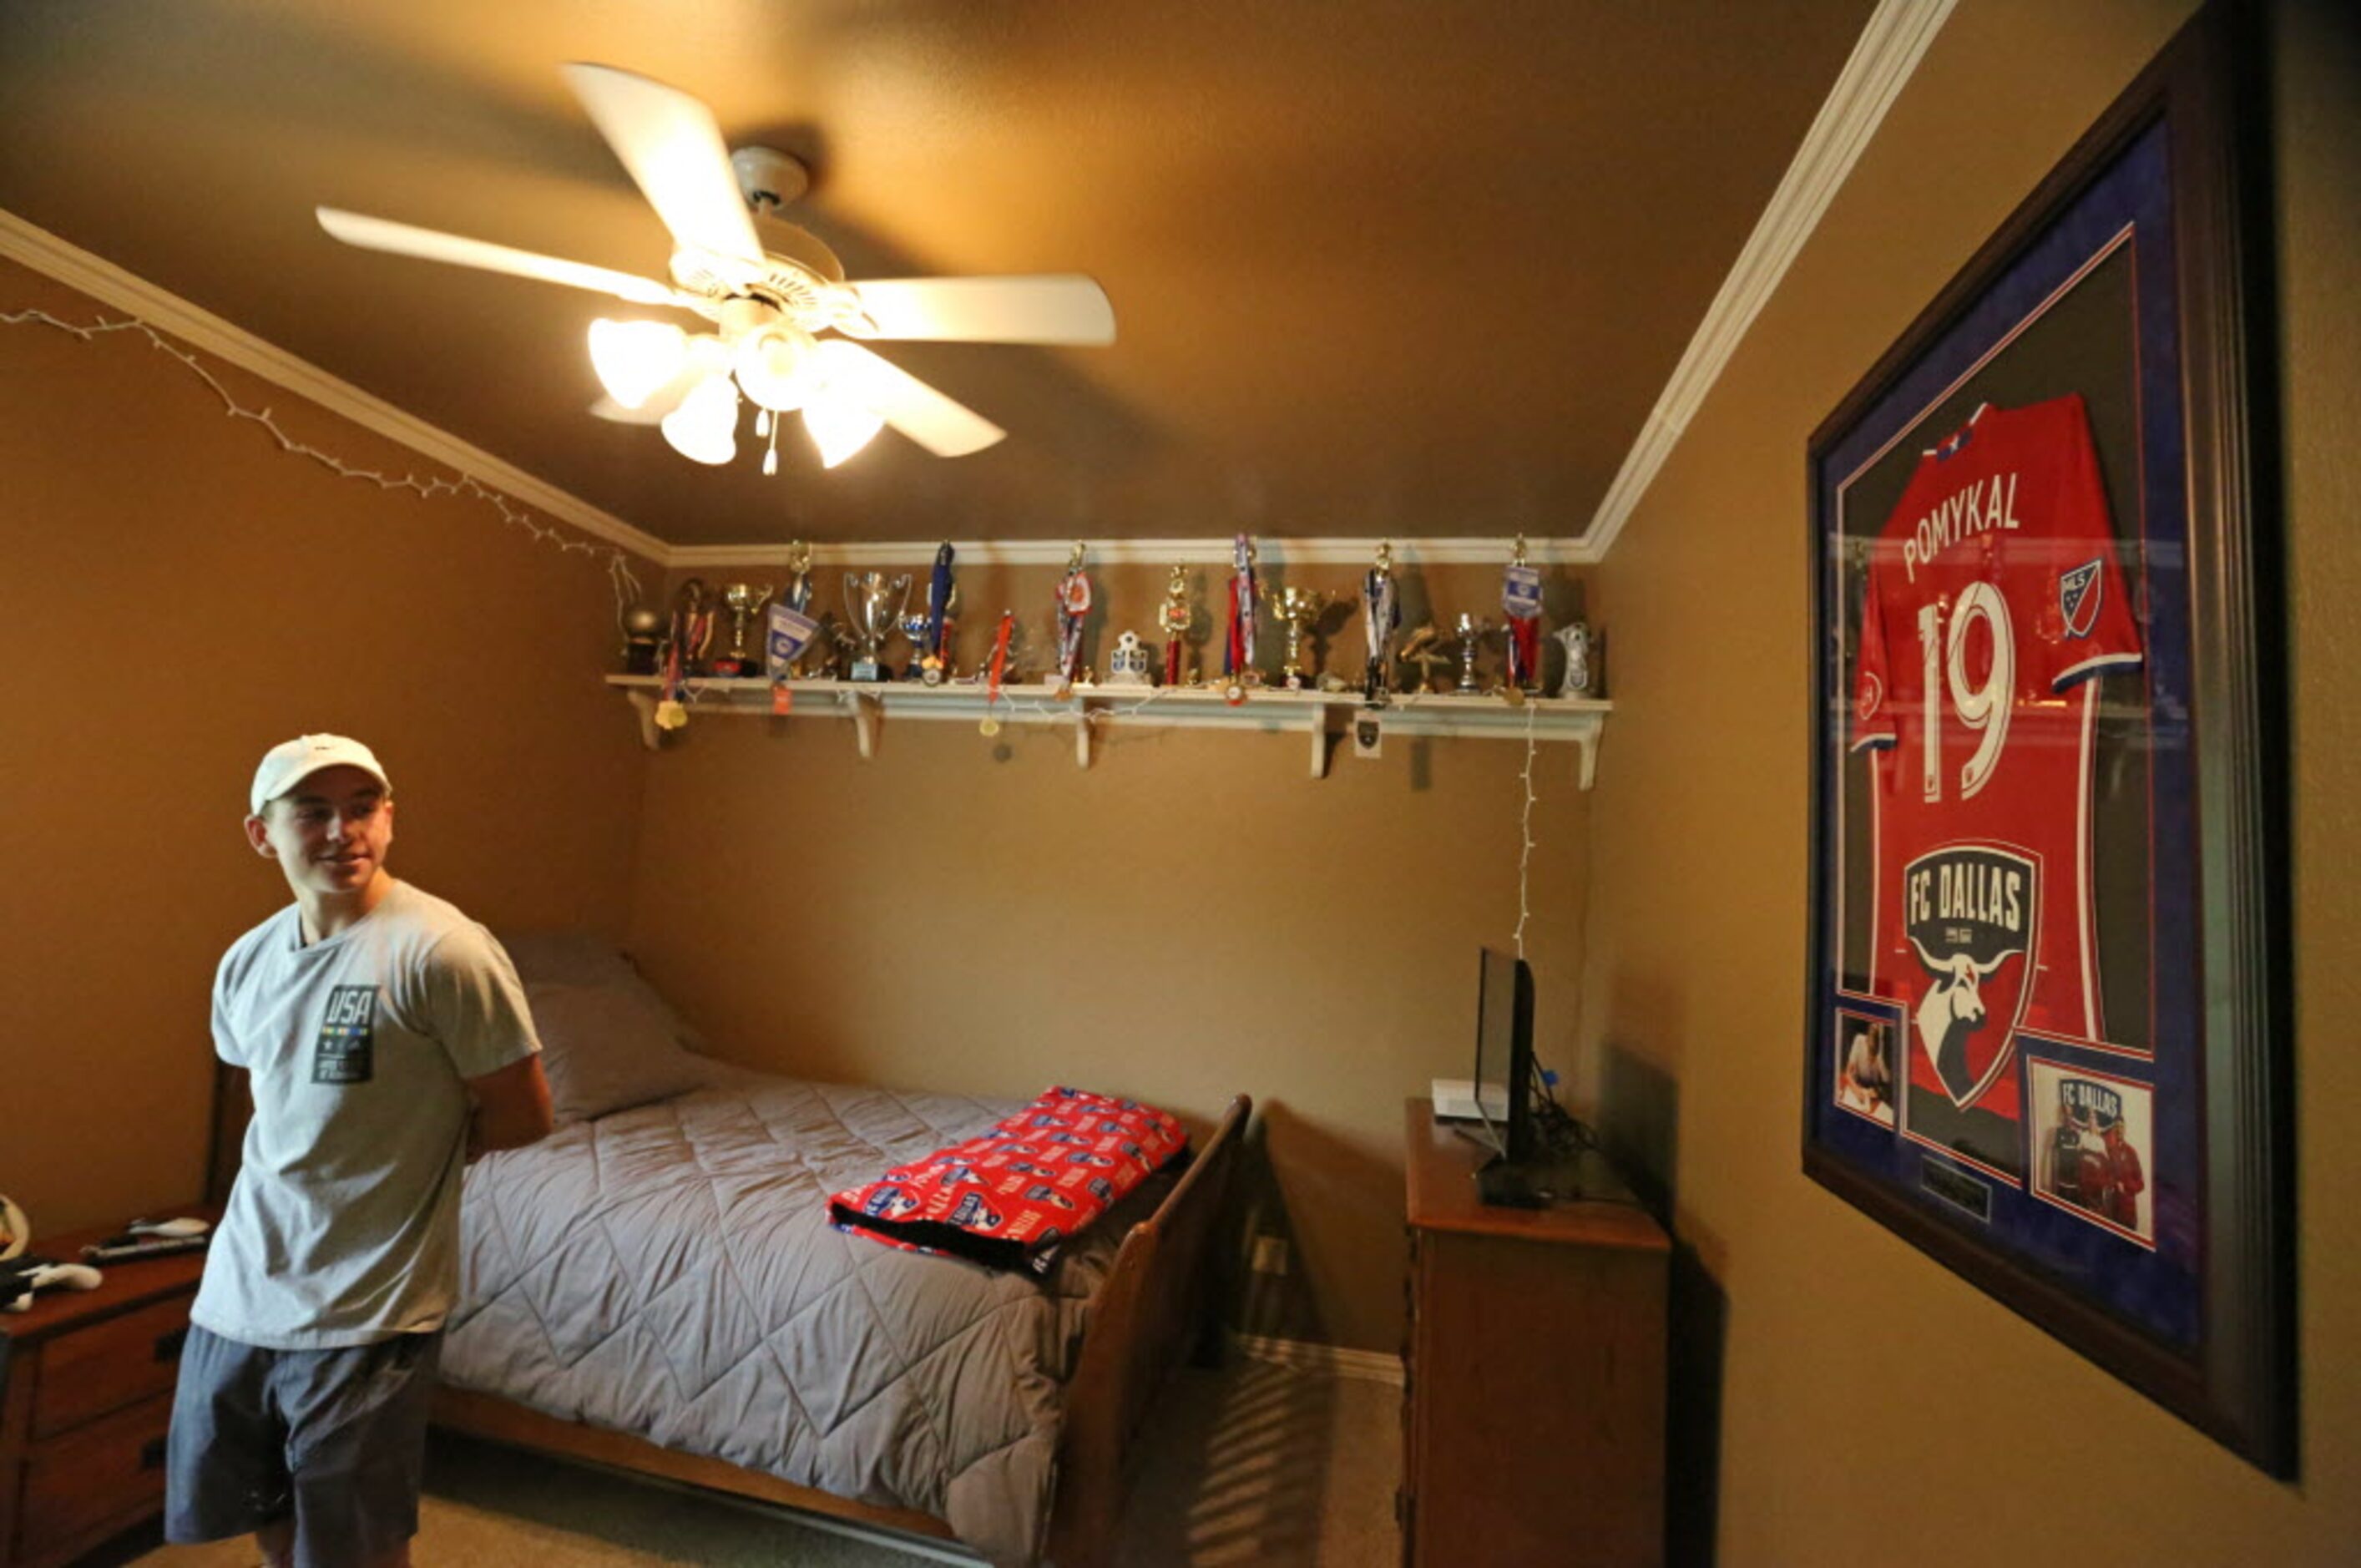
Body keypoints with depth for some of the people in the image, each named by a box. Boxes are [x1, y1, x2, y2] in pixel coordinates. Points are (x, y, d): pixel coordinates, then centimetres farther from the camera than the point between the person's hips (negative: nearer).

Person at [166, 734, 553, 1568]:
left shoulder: (443, 951, -21)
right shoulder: (246, 960, 2)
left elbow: (522, 1114, -15)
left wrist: (413, 1149, -4)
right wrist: (333, 1154, 2)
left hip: (367, 1308, -6)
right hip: (240, 1288, 7)